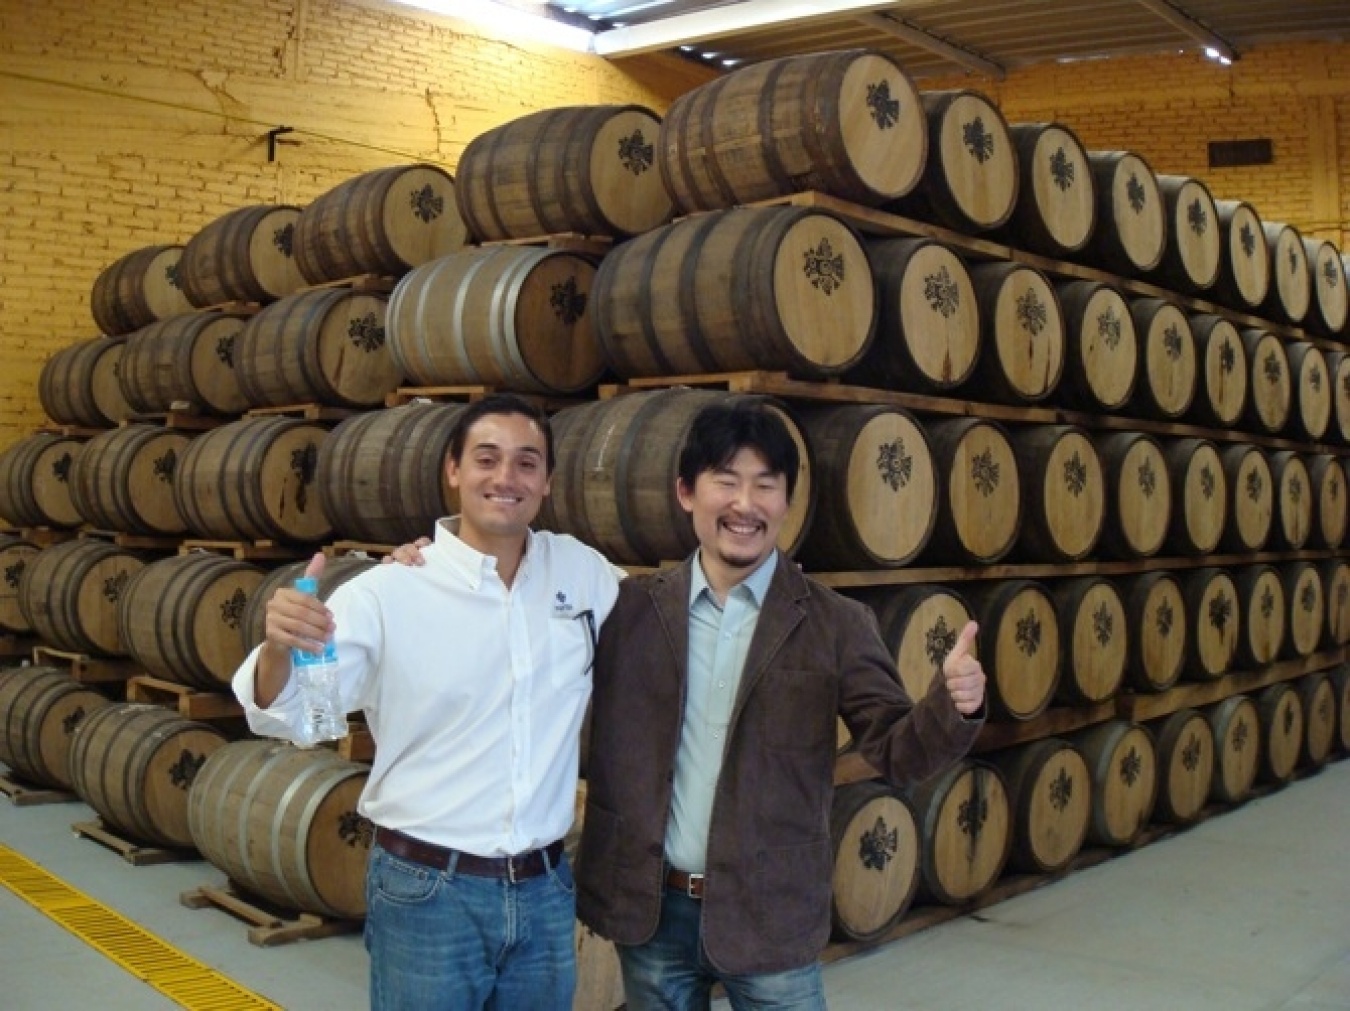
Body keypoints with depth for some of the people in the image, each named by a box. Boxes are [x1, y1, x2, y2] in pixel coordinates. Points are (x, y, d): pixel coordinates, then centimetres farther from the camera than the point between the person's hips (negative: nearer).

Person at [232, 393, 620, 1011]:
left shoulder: (582, 570, 0)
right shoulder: (386, 593, -11)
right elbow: (284, 714, -16)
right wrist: (278, 648, -36)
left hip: (545, 890, 4)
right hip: (427, 891, -3)